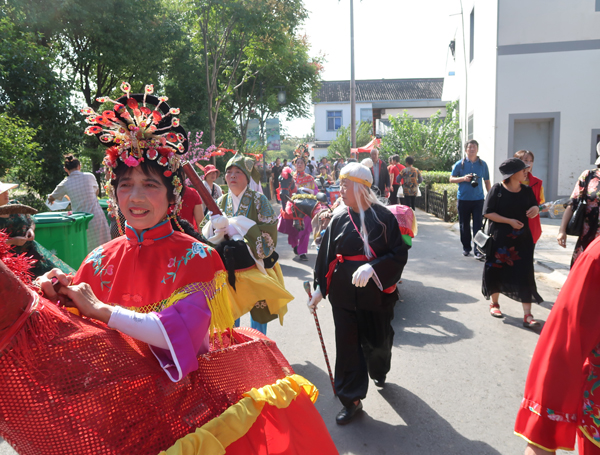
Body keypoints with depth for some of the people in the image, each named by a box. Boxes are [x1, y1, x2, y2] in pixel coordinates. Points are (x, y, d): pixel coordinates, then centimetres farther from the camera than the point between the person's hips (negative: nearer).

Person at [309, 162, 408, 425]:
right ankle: (352, 399, 20)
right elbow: (326, 255, 6)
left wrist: (372, 267, -25)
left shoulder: (383, 216, -9)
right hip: (344, 293, 2)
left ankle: (379, 371, 50)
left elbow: (399, 253, -10)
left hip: (377, 291, -1)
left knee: (377, 340, 15)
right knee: (347, 344, 3)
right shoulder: (339, 218, 0)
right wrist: (320, 288, 8)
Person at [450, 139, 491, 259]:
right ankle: (466, 247, 22)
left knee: (478, 225, -5)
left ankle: (478, 250, -2)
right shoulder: (460, 164, 3)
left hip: (478, 199, 0)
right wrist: (463, 178, -13)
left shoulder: (483, 164, 7)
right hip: (463, 199, 0)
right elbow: (451, 179, 5)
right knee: (464, 225, 7)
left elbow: (487, 182, 14)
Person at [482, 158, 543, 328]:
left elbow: (533, 206, 17)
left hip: (522, 239, 3)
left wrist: (535, 208, -7)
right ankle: (494, 303, 31)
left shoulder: (527, 190, 5)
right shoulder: (497, 190, -8)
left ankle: (527, 315, 0)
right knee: (497, 271, 8)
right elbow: (488, 213, -11)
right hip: (500, 238, -3)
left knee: (525, 274, -3)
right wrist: (509, 221, -20)